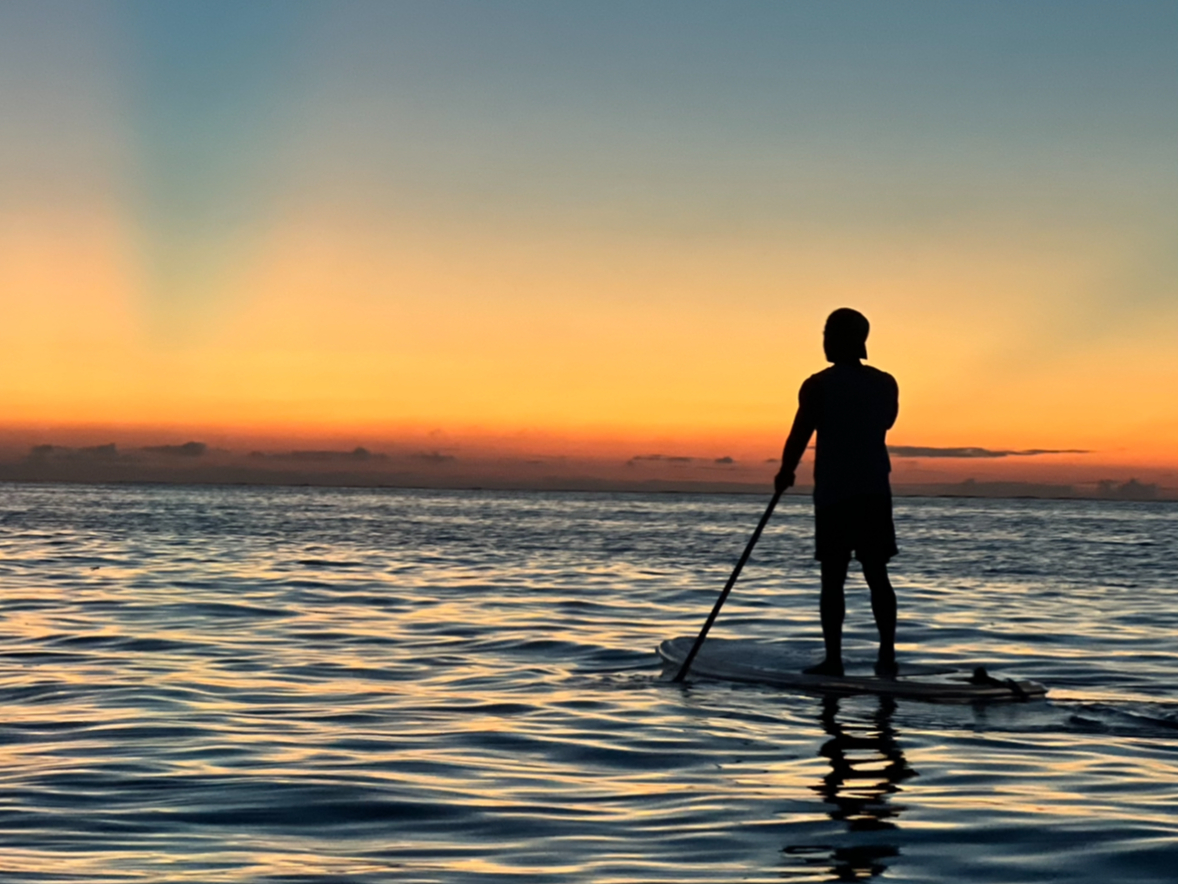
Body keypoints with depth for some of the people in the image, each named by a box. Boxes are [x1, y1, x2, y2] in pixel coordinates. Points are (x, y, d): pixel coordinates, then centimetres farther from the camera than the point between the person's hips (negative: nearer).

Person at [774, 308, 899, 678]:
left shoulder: (818, 386, -7)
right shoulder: (885, 384, 6)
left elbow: (799, 436, -4)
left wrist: (785, 473, 12)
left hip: (834, 494, -4)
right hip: (876, 493, 4)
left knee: (833, 579, 0)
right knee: (877, 575, 7)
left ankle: (833, 658, -2)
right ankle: (887, 654, 2)